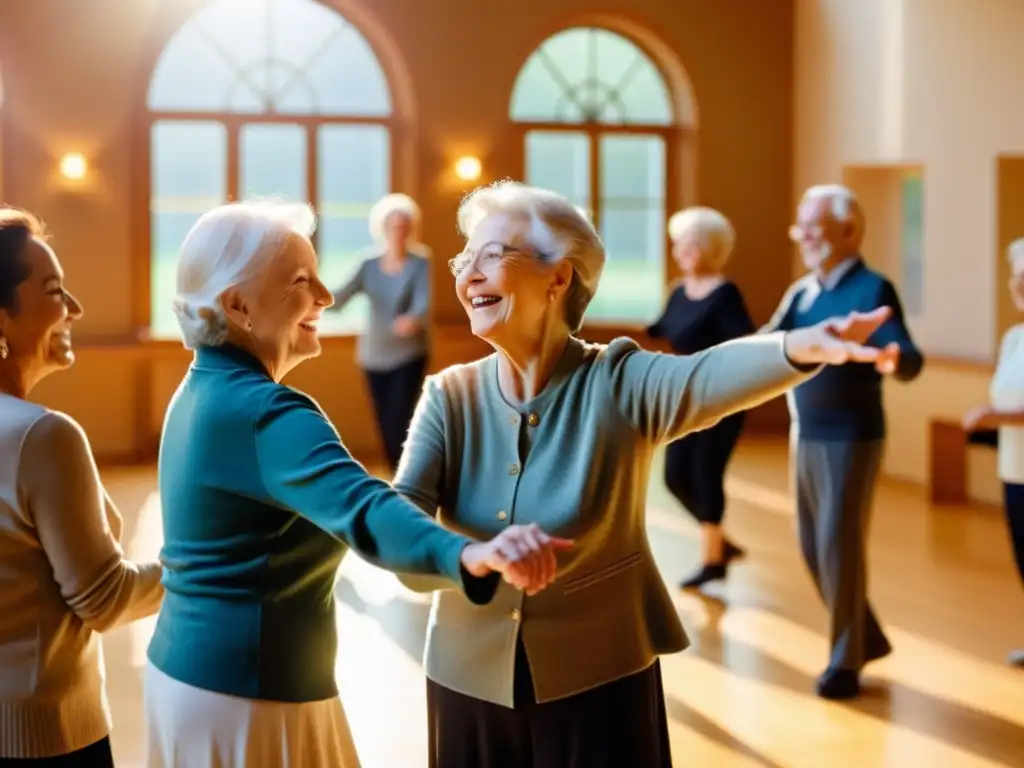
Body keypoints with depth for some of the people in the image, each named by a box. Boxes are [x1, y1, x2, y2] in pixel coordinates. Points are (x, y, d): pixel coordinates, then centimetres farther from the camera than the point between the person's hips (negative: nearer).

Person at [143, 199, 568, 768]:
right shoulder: (265, 414, -24)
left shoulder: (204, 391, 7)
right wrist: (472, 555, -60)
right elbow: (360, 510, -43)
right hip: (246, 697, -10)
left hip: (195, 672, 10)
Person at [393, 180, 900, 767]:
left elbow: (707, 378, -34)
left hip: (601, 683, -3)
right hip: (473, 683, 3)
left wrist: (798, 348, -56)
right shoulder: (449, 397, -5)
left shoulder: (616, 382, -13)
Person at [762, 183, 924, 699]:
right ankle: (866, 637, 31)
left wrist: (895, 361, -46)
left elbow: (910, 360, -24)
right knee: (813, 547, 14)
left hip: (850, 437, -8)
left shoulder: (873, 289, -13)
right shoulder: (801, 292, 9)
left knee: (840, 547, -3)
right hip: (805, 436, 8)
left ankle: (845, 662, 10)